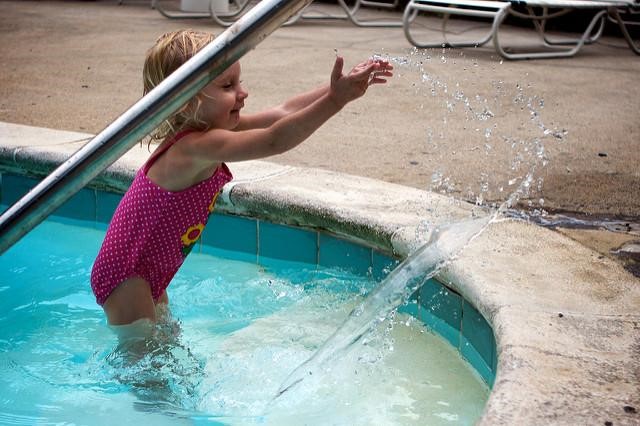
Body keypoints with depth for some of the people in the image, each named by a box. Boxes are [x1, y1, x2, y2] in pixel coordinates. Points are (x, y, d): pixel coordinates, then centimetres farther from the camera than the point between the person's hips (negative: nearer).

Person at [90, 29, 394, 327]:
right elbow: (274, 141, -43)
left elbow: (282, 113, -2)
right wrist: (335, 99, -46)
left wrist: (343, 86, -8)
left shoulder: (201, 133, -1)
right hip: (125, 278, -10)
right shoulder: (197, 147, -30)